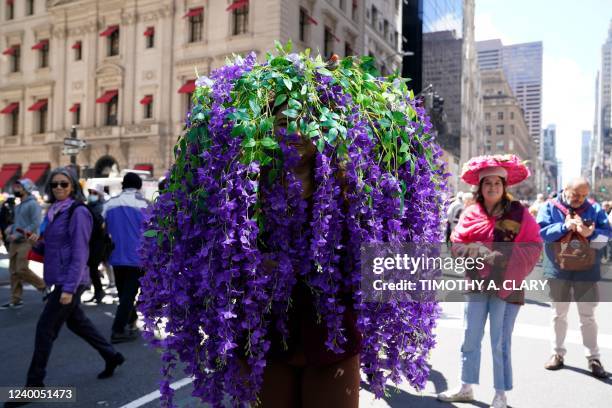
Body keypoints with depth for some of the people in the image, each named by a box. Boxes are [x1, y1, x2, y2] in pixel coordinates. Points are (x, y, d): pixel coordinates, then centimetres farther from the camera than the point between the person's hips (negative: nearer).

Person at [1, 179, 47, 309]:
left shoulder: (32, 204, -10)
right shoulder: (18, 206, 17)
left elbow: (35, 224, -17)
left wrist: (18, 235, -18)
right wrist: (11, 231, 7)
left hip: (26, 242, -9)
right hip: (15, 242, 9)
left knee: (22, 269, -12)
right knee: (13, 271, 8)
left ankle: (43, 286, 9)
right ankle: (15, 300, 14)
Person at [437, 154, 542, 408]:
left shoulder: (518, 213, -4)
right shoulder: (471, 213, 4)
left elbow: (534, 246, -5)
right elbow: (456, 243, 6)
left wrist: (504, 256, -16)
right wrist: (474, 250, -13)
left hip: (506, 285, -3)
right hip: (477, 282, 4)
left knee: (500, 343, 3)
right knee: (470, 339, 11)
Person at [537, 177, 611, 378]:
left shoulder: (595, 210, 2)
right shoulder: (550, 207, -2)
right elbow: (540, 232, -13)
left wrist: (590, 233, -25)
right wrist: (564, 227, -24)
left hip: (586, 271, 0)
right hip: (558, 270, 0)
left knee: (588, 316, 6)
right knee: (559, 314, 13)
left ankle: (593, 358, 19)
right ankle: (558, 353, 27)